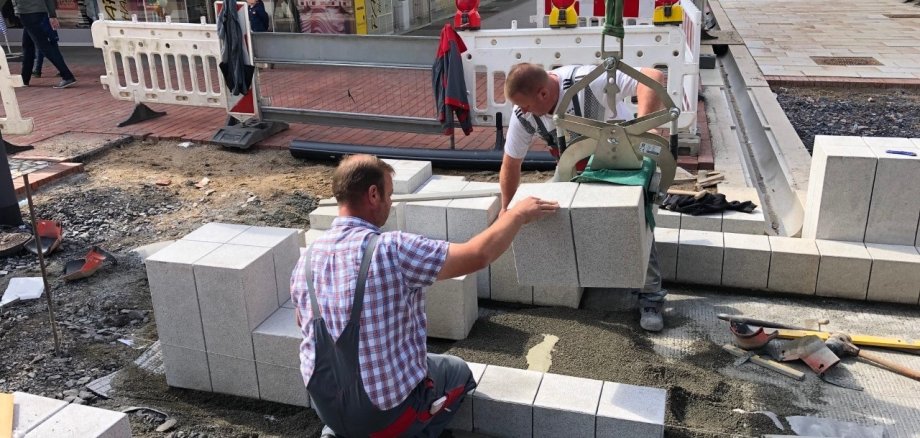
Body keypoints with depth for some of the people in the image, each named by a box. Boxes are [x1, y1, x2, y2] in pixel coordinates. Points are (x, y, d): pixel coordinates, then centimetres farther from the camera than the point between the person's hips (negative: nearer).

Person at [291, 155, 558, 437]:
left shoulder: (307, 258, -5)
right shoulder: (392, 250, -24)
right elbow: (478, 256, -17)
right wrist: (518, 214, -1)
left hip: (324, 407, 5)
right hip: (385, 412, -5)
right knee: (458, 372, 23)